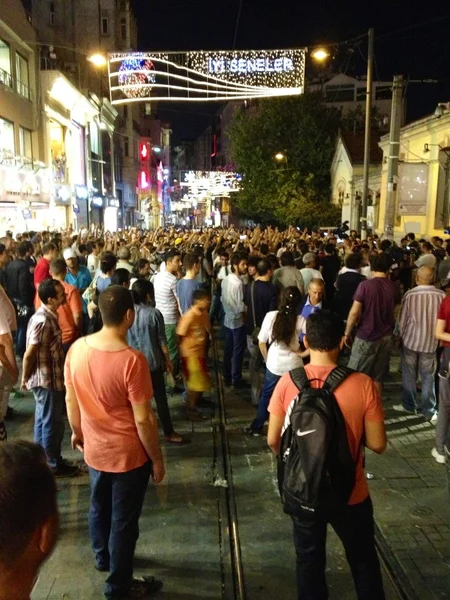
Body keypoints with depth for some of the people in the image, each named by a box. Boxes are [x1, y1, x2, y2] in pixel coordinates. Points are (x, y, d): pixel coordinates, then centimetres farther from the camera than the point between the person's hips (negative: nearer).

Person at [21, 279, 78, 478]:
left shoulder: (49, 316, 5)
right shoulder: (43, 321, -25)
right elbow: (29, 354, -21)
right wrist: (25, 378, -8)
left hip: (50, 378, 9)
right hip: (46, 380, -9)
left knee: (43, 421, 20)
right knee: (53, 424, 5)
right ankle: (54, 465, 20)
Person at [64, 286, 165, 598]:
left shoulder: (77, 349, -10)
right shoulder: (132, 360, -29)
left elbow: (71, 400, 3)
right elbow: (143, 420, -23)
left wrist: (77, 432, 20)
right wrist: (157, 459, -9)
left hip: (94, 450, 6)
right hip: (129, 455, -6)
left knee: (99, 507, 29)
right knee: (124, 520, 15)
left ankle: (102, 557, 54)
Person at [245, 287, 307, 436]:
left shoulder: (271, 316, -12)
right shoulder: (300, 320, -13)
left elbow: (261, 343, -4)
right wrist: (303, 353, -6)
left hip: (274, 364, 1)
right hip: (294, 365, 0)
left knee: (266, 395, 21)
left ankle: (257, 428, 33)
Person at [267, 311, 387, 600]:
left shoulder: (288, 382, -16)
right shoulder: (363, 385, -20)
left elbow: (273, 440, -8)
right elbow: (378, 444, -12)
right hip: (350, 493, -1)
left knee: (309, 561, 23)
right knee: (364, 561, 25)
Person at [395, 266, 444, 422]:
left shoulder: (409, 294, -14)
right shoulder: (442, 295, -10)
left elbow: (402, 320, -6)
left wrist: (399, 336, 11)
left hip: (410, 340, -1)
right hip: (431, 342, 1)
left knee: (409, 375, 14)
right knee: (428, 377, 11)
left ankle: (409, 406, 25)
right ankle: (429, 411, 16)